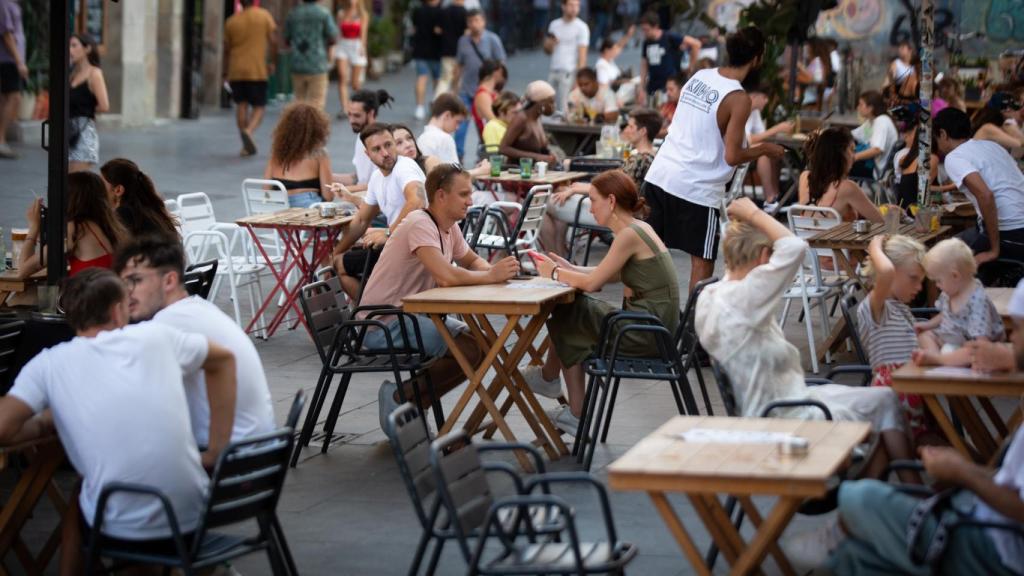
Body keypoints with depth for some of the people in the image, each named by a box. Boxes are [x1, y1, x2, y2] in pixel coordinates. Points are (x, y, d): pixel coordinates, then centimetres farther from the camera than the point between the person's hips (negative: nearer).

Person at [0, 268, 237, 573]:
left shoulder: (48, 363, -3)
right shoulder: (155, 337, 4)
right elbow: (224, 359, 19)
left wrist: (44, 424, 11)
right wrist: (216, 451, 17)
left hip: (119, 532, -2)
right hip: (191, 521, 2)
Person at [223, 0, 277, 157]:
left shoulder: (231, 21, 5)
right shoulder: (264, 16, -1)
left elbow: (226, 49, 8)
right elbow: (273, 41, -6)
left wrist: (226, 73, 17)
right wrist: (273, 63, 6)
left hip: (236, 71, 2)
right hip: (257, 70, -2)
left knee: (241, 105, 8)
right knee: (259, 107, 5)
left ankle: (246, 146, 6)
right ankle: (249, 131, -23)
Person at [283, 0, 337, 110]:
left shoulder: (292, 13, 5)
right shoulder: (323, 13, -6)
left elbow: (286, 41, 11)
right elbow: (333, 38, -7)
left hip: (297, 65, 4)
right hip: (317, 66, -4)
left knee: (300, 101, 12)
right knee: (316, 101, -2)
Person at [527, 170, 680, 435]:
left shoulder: (630, 235, -18)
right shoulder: (639, 228, 12)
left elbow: (592, 282, -16)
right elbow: (608, 274, 20)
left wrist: (555, 273, 0)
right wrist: (569, 268, 12)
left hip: (647, 333, -9)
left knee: (566, 319, 7)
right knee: (571, 316, 15)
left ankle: (549, 377, 34)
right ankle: (576, 414, 20)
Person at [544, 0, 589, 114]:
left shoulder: (581, 27, -4)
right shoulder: (554, 24, 13)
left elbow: (582, 55, -8)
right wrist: (549, 44, -5)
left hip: (569, 73, -5)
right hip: (553, 71, 5)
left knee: (563, 108, -10)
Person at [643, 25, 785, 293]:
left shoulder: (699, 76, 8)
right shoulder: (738, 99, -13)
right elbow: (732, 157, -14)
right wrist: (764, 150, 2)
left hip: (660, 176, 7)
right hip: (696, 190, -7)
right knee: (702, 262, 5)